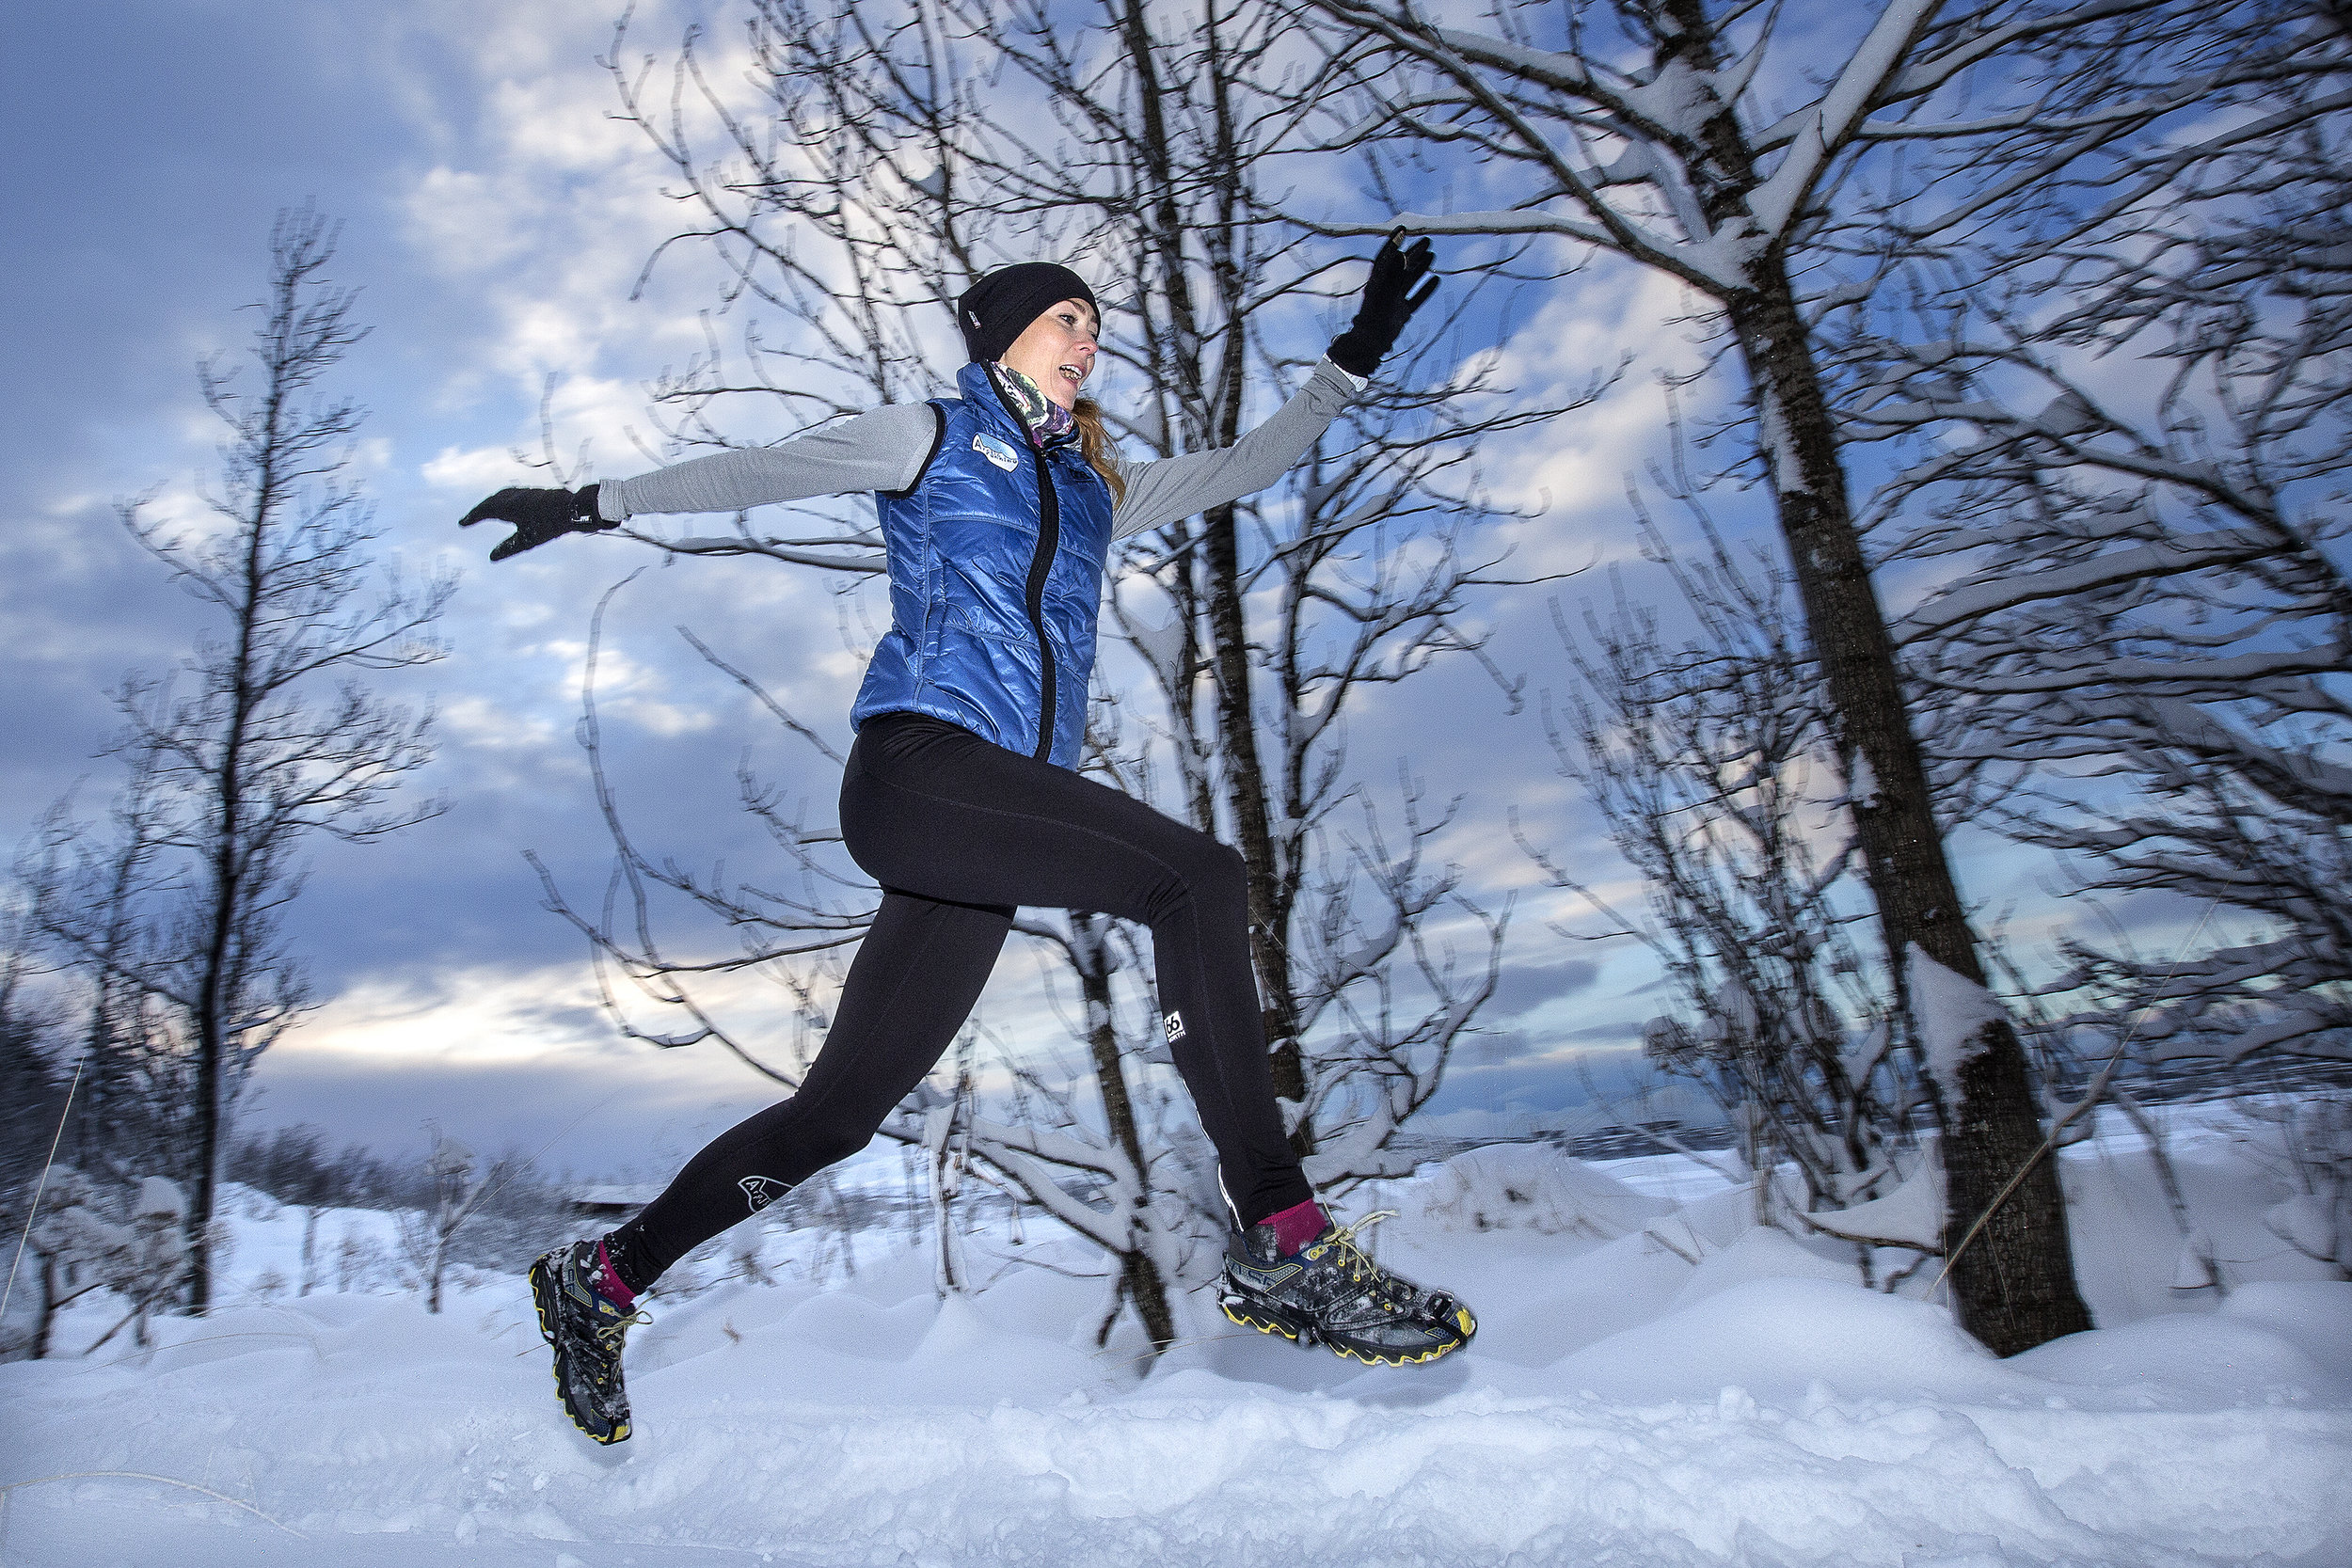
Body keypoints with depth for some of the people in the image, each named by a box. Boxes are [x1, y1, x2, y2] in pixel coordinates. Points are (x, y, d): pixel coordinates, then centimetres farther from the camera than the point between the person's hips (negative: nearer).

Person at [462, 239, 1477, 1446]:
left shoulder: (1096, 488, 28)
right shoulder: (932, 437, 14)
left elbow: (1244, 468, 32)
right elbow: (763, 472, 8)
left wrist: (1356, 357, 30)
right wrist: (598, 502, 0)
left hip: (1007, 811, 6)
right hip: (915, 770, -6)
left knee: (840, 1109, 7)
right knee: (1200, 879, -24)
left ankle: (599, 1280, 25)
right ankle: (1281, 1243, -21)